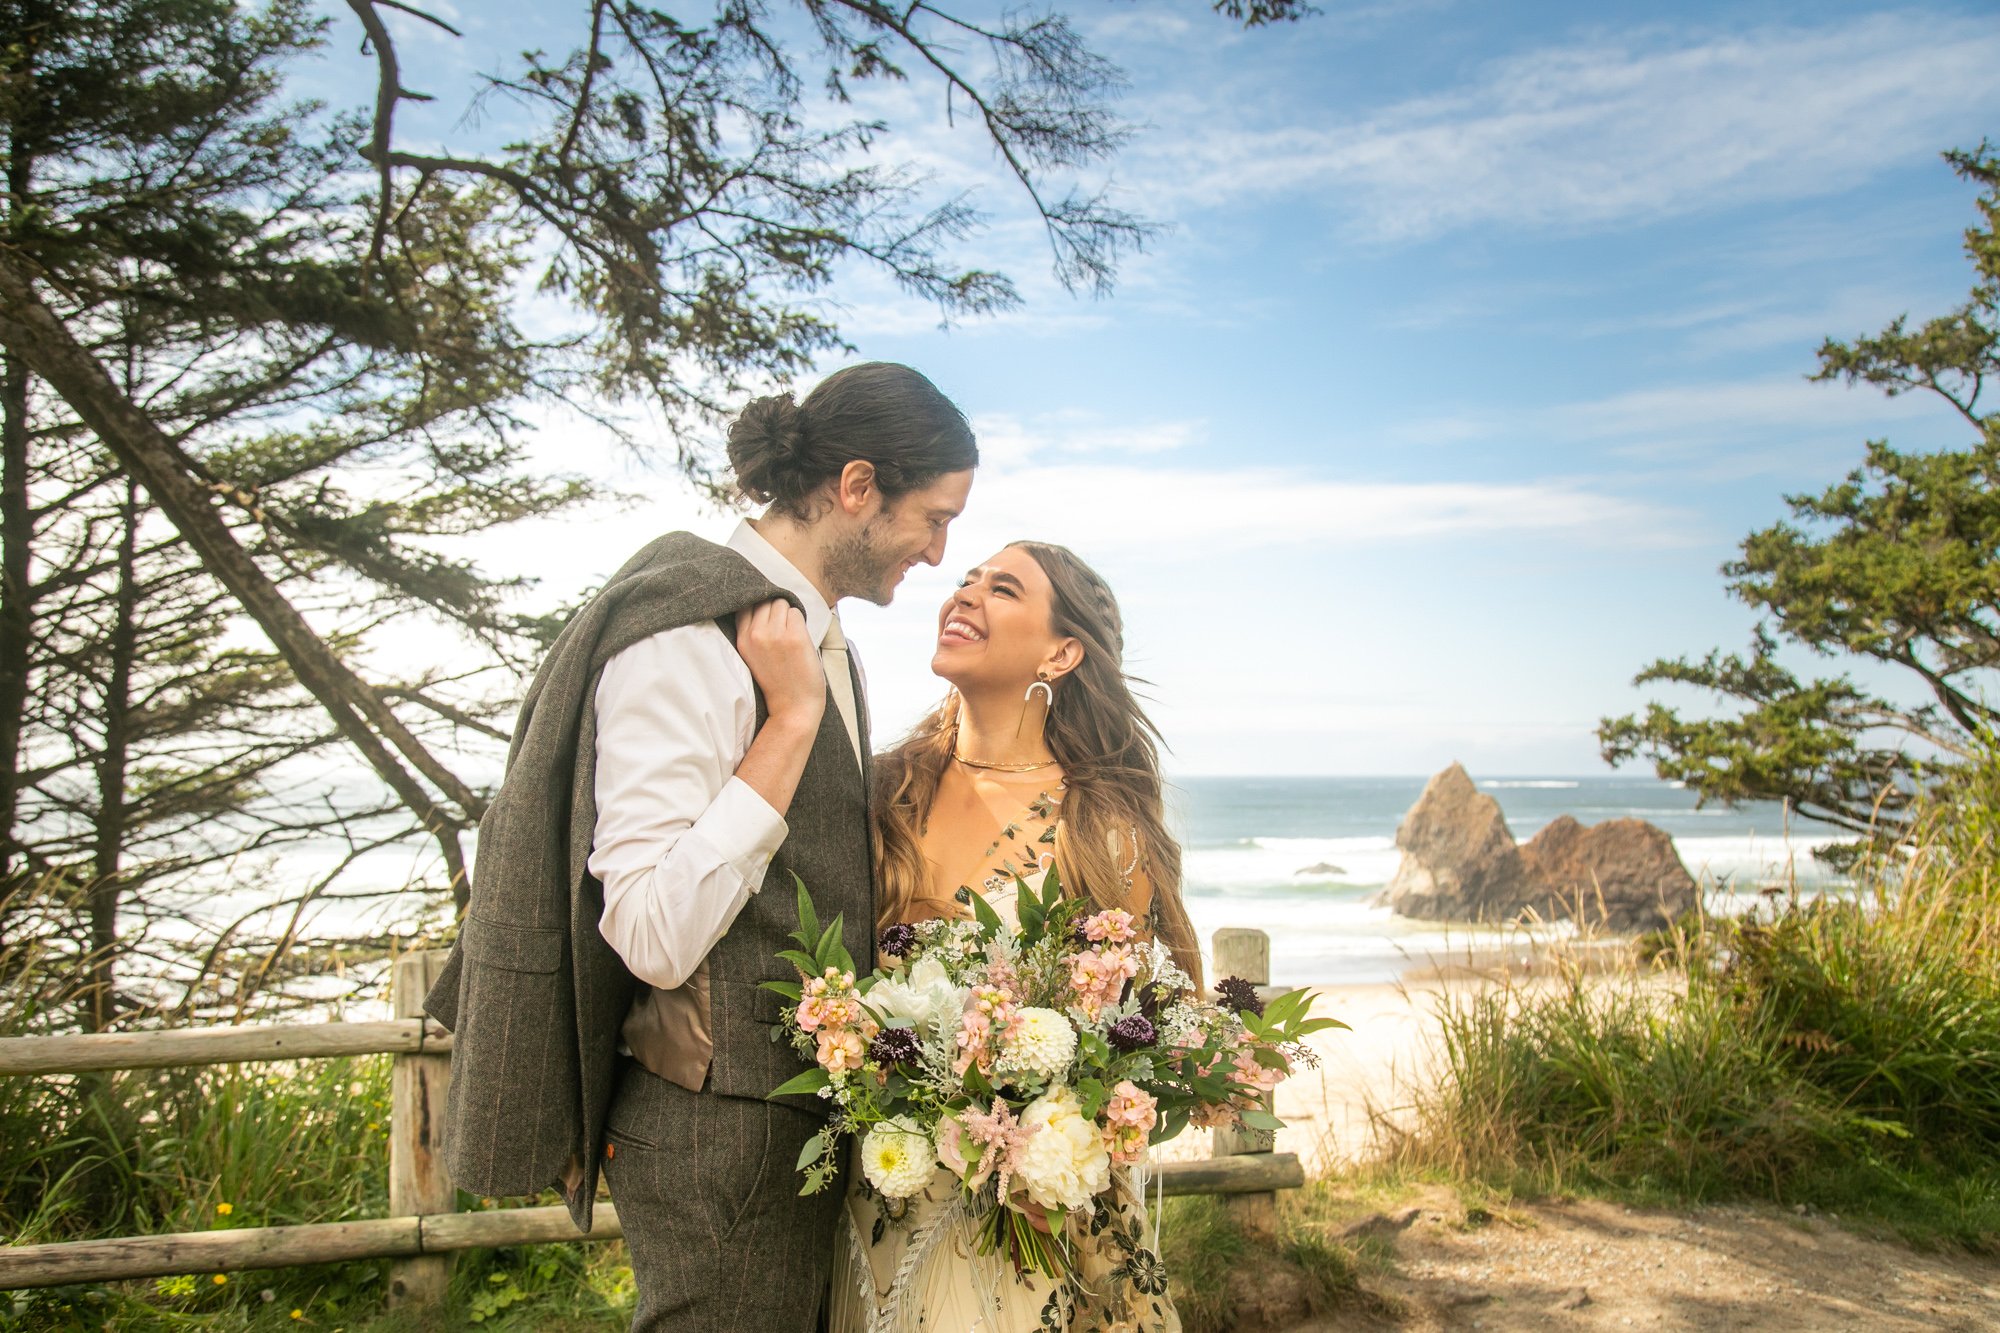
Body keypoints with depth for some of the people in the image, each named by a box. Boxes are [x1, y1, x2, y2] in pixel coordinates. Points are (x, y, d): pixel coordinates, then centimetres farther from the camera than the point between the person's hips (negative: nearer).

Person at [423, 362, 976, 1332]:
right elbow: (655, 937, -26)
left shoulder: (821, 639, 11)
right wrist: (791, 718, -24)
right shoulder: (687, 637, -18)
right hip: (718, 1131, -9)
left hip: (811, 1114, 9)